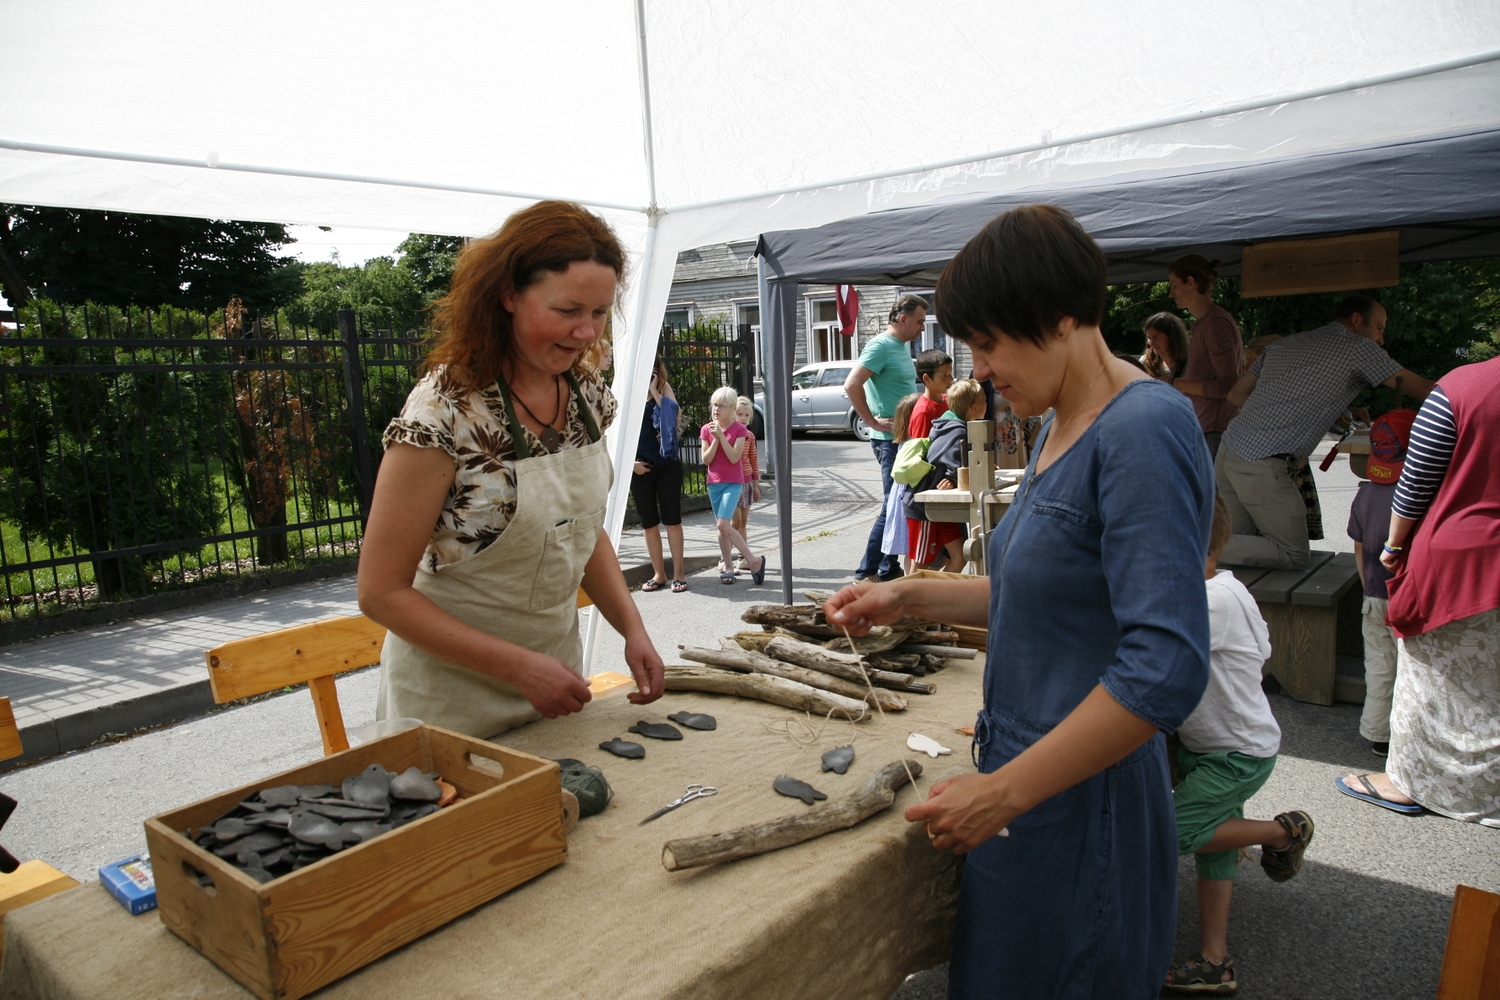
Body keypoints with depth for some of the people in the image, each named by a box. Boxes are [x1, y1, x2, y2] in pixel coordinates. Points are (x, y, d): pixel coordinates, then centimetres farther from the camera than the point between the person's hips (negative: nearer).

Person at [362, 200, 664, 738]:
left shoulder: (588, 395, -4)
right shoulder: (445, 412, -24)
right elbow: (382, 593, -19)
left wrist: (633, 628, -6)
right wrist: (521, 667, -24)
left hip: (556, 675, 6)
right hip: (454, 698, -6)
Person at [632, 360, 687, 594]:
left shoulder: (664, 388, 3)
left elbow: (674, 414, -15)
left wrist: (654, 390, -14)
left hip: (667, 465, -2)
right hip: (640, 467, 2)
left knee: (671, 519, 0)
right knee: (648, 522, 7)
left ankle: (678, 573, 6)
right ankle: (658, 574, 17)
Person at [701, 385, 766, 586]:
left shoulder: (739, 429, -6)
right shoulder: (707, 429, 2)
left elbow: (734, 457, -16)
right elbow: (706, 460, -2)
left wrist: (721, 436, -19)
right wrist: (715, 439, -15)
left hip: (733, 482, -4)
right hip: (714, 482, 4)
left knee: (723, 524, -17)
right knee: (722, 526, 8)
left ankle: (754, 560, -7)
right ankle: (727, 565, 18)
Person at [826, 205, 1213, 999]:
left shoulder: (1143, 432, -22)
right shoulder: (1061, 429, 7)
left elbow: (1166, 666, -28)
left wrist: (1003, 792, -24)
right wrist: (909, 598, 6)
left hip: (1079, 803, -9)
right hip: (1028, 779, 9)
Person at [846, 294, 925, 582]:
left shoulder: (903, 346, 15)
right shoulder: (881, 346, -14)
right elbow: (851, 385, -24)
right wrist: (873, 421, -19)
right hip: (890, 439, -9)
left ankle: (889, 568, 21)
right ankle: (867, 571, 2)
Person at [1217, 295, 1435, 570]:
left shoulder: (1283, 344, 21)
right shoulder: (1358, 347, 2)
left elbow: (1236, 395, 23)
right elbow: (1421, 388, 5)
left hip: (1228, 453, 8)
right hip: (1263, 467, -8)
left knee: (1242, 539, 18)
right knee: (1294, 555, 1)